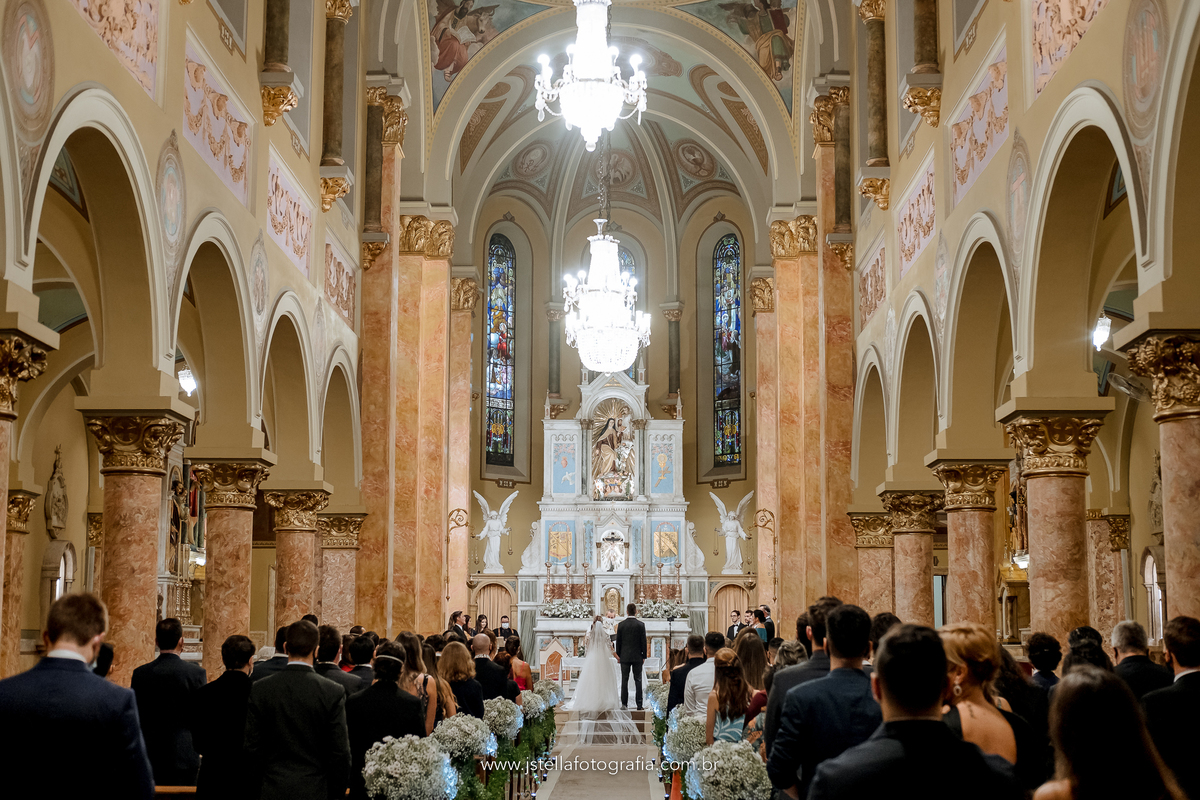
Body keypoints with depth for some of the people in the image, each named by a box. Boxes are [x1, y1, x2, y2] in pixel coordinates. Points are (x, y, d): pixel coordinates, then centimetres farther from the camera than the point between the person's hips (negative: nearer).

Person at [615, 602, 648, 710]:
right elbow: (643, 641, -2)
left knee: (624, 680, 5)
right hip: (637, 656, -1)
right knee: (638, 680, 3)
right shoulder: (641, 624, -5)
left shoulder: (621, 625, -2)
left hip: (625, 656, 1)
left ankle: (624, 703, 3)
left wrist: (618, 655, 10)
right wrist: (644, 656, 6)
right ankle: (639, 704, 0)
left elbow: (618, 641, 2)